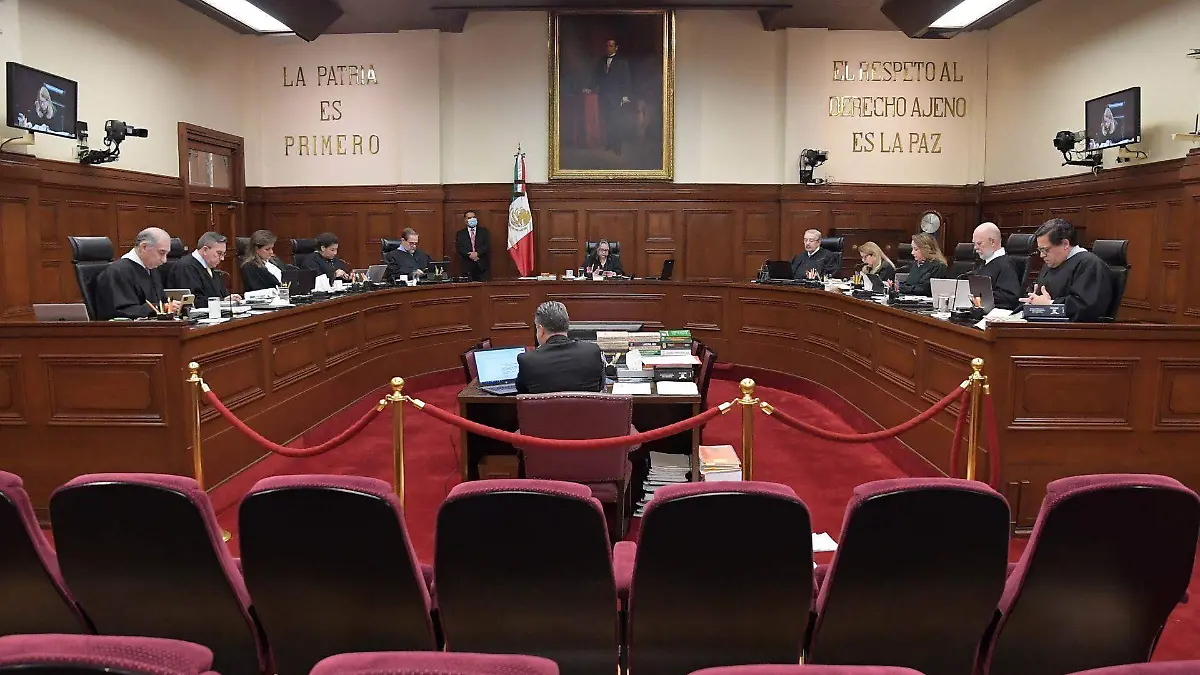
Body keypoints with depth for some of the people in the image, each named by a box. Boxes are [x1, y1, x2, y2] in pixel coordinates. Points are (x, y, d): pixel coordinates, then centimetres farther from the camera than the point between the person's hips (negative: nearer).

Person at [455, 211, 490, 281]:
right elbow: (459, 248, 0)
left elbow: (488, 246, 1)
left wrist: (477, 253, -14)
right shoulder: (460, 233, 12)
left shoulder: (484, 231, 13)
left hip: (482, 266, 0)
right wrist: (469, 255, -15)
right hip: (467, 267, 0)